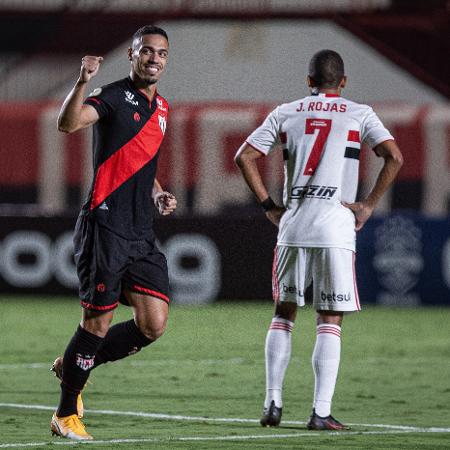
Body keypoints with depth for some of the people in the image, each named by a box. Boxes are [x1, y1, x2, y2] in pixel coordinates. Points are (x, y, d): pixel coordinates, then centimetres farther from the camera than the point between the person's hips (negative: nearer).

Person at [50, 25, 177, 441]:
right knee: (98, 321, -4)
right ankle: (66, 415, 11)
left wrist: (158, 194, 14)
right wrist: (83, 82, -41)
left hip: (142, 235, 7)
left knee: (154, 324, 0)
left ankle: (73, 366, 21)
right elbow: (68, 124, -26)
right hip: (104, 227, -7)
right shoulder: (114, 96, -6)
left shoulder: (161, 108, 17)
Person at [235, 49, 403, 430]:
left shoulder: (285, 114, 11)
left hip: (292, 226, 2)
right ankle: (321, 411, -6)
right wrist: (368, 206, 1)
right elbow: (395, 158, -5)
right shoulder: (358, 114, 5)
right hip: (336, 228, -2)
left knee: (284, 313, 15)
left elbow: (244, 157, 6)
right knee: (330, 320, 1)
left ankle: (273, 403, 10)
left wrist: (269, 206, 10)